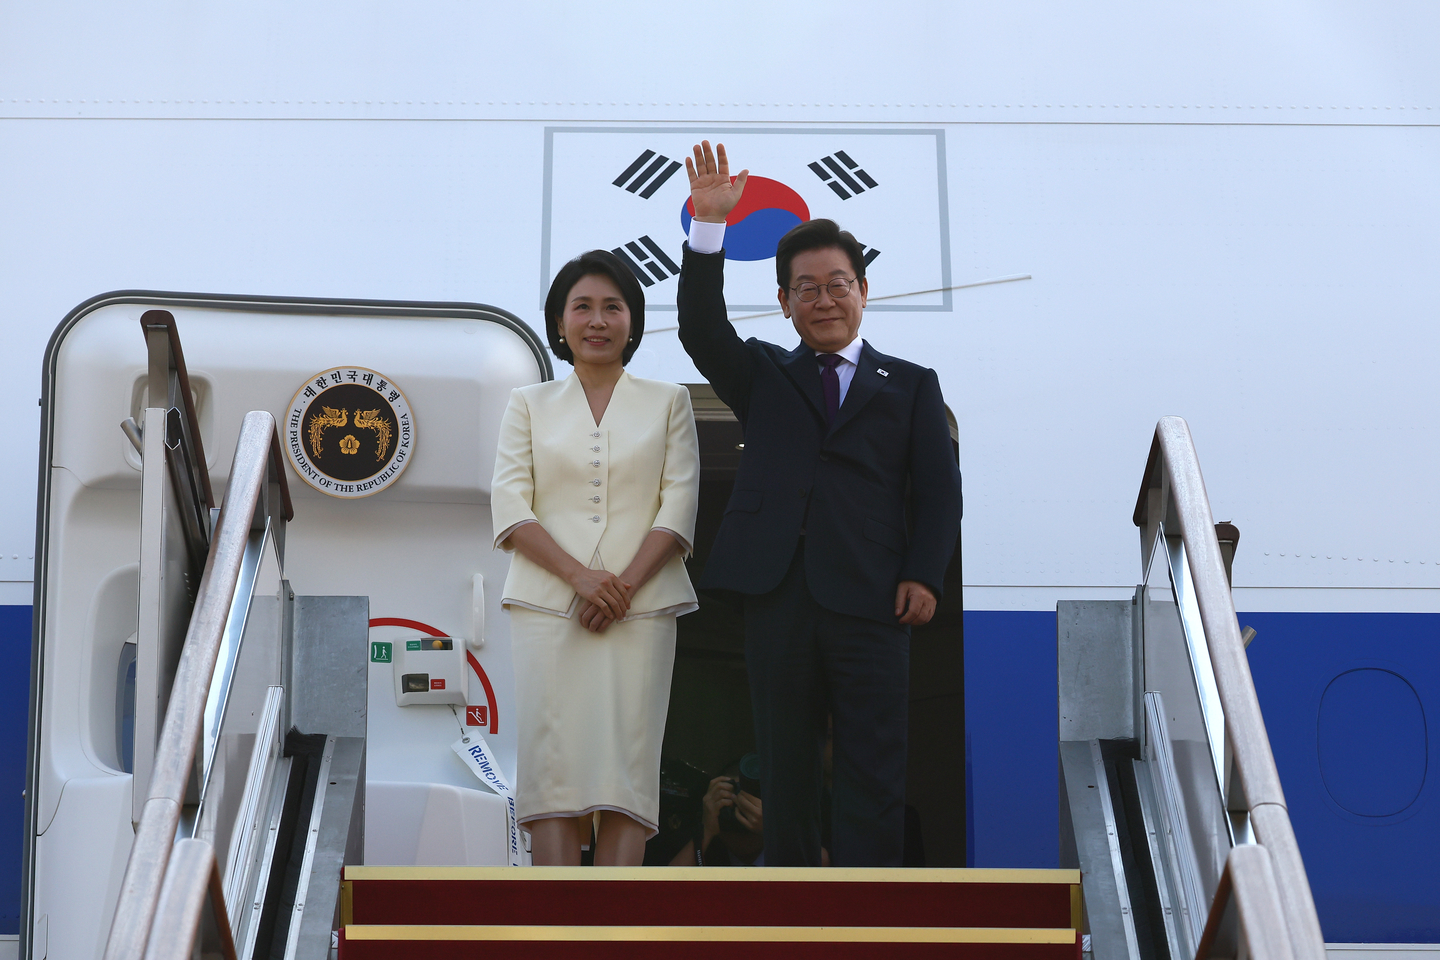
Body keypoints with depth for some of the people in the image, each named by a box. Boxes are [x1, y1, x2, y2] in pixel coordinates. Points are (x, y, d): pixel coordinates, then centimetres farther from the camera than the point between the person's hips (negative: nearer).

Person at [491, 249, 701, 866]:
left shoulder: (668, 403, 14)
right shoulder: (529, 404, 14)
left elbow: (678, 508, 4)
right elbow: (510, 508, 3)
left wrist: (624, 586, -10)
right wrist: (579, 576, -12)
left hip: (641, 604, 0)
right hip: (548, 602, 0)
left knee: (628, 759, -8)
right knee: (553, 757, -9)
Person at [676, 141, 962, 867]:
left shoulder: (910, 385, 15)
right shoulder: (763, 376, 18)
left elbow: (938, 489, 8)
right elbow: (702, 330, 1)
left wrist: (923, 574, -7)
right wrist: (708, 226, -9)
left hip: (871, 600, -1)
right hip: (778, 596, 1)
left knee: (873, 777, -3)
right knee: (784, 773, 6)